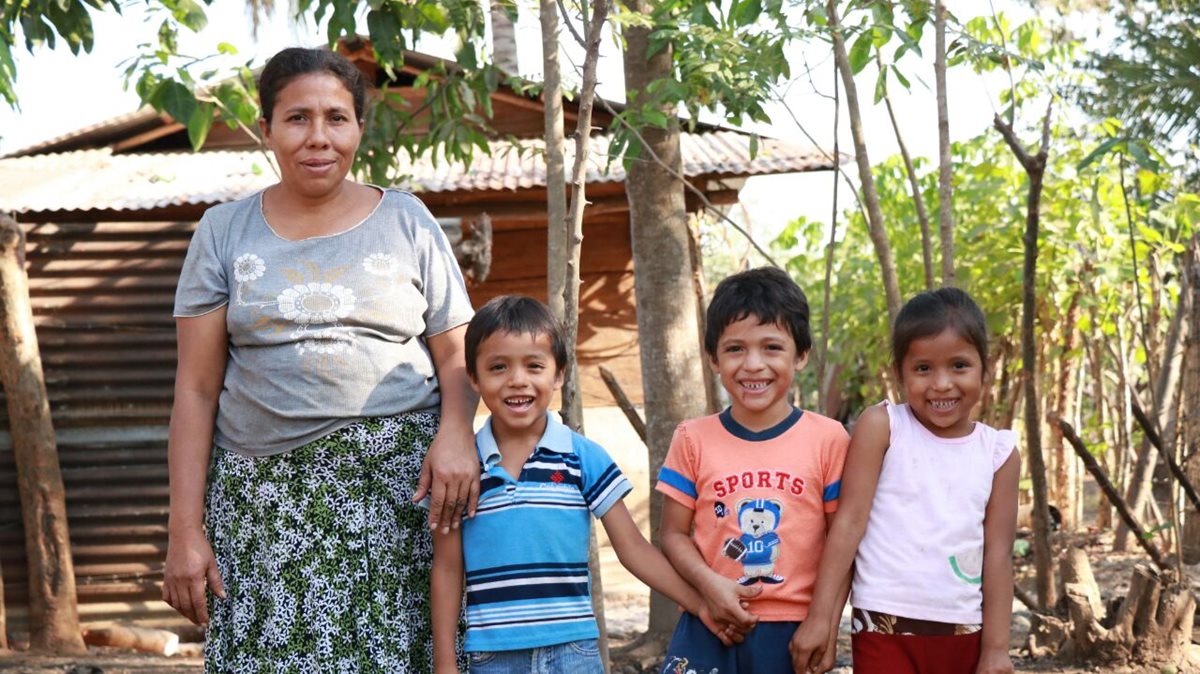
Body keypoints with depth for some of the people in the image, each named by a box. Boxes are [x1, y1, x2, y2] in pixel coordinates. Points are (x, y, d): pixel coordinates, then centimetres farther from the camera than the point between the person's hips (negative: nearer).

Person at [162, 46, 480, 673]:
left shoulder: (407, 221, 8)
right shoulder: (224, 232, 8)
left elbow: (455, 356, 8)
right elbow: (196, 389, 5)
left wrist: (455, 432, -14)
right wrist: (185, 532, -1)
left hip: (398, 481, 0)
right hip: (263, 492, 1)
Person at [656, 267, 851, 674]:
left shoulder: (828, 439, -2)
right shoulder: (693, 439, 2)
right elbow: (674, 533, 4)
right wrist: (710, 585, -14)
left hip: (793, 634, 0)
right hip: (709, 630, 1)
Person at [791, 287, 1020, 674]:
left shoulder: (999, 453, 4)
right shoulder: (881, 427, -5)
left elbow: (998, 555, 4)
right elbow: (850, 521, -7)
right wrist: (820, 617, -11)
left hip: (964, 635, 3)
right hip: (887, 629, -3)